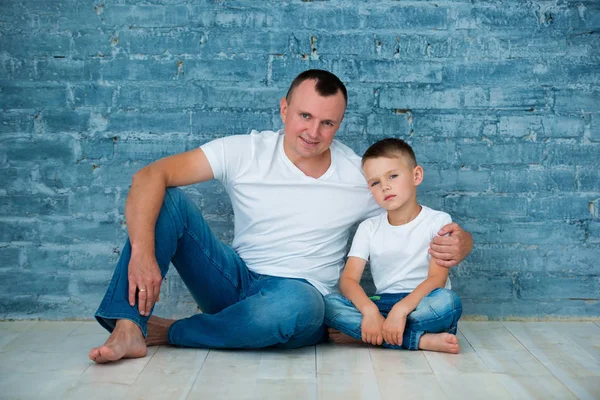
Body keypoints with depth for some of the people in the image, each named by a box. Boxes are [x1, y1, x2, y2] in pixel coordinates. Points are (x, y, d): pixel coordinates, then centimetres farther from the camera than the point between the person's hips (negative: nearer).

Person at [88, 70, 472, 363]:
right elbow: (151, 176, -14)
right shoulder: (245, 152, -6)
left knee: (292, 303, -40)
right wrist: (142, 252, -30)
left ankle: (170, 332, -15)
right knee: (168, 198, -15)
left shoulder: (361, 177, -6)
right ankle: (128, 329, -26)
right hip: (235, 282, 2)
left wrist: (456, 244, -25)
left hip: (301, 295, -1)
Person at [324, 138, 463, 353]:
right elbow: (348, 279, -5)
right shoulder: (369, 228, 7)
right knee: (329, 303, -26)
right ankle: (422, 339, -29)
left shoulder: (438, 221, -1)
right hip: (382, 303, 3)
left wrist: (401, 309, -30)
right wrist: (369, 310, -27)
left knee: (447, 301, -36)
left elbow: (437, 277, -13)